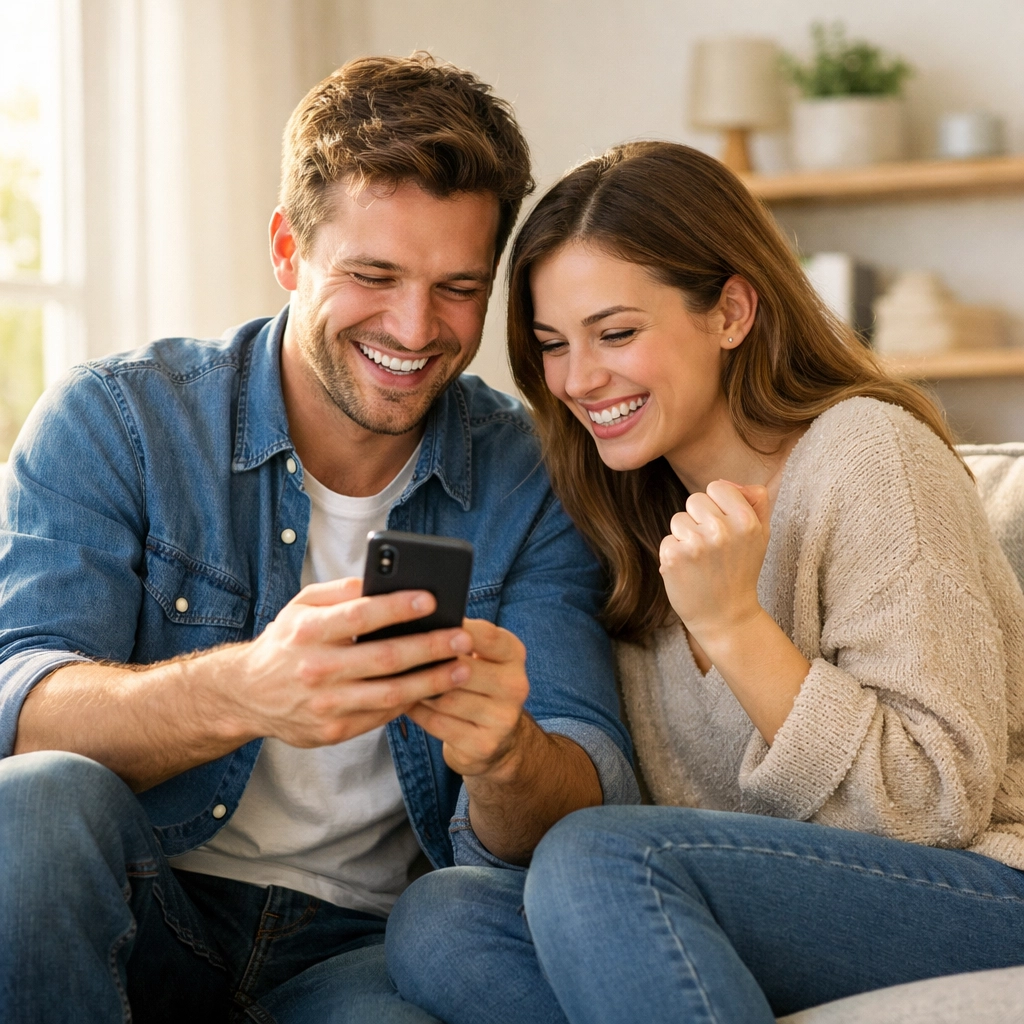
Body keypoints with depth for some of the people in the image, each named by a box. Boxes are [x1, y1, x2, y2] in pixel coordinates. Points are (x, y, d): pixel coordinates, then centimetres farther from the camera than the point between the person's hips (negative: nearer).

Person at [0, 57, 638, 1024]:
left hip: (360, 944, -1)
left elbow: (591, 821, -7)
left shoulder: (533, 484, 0)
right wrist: (241, 691, -39)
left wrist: (504, 754, -33)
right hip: (142, 912, 1)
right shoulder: (112, 422, -5)